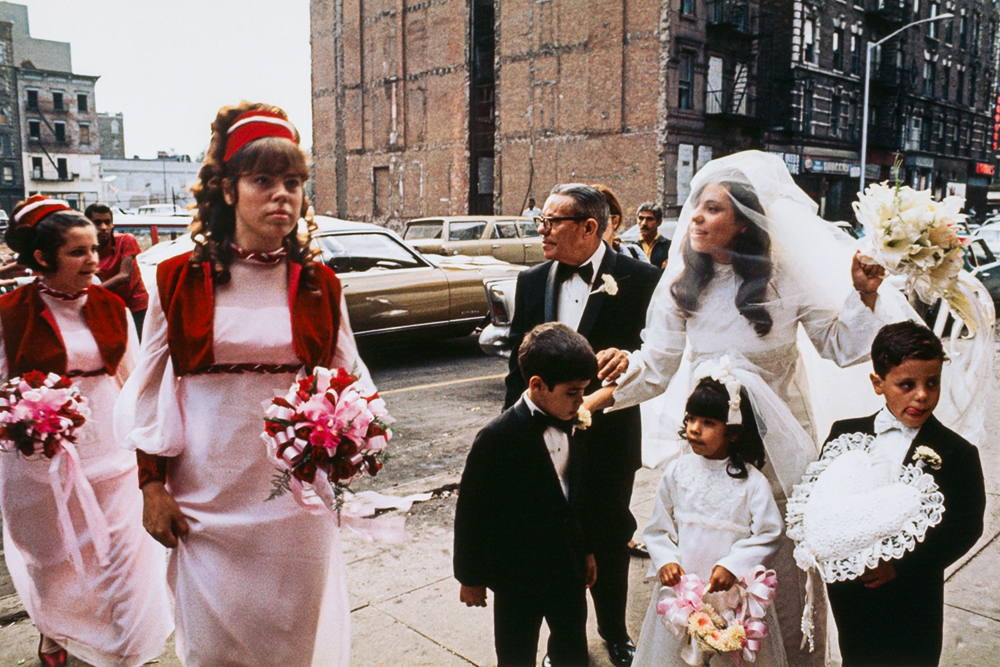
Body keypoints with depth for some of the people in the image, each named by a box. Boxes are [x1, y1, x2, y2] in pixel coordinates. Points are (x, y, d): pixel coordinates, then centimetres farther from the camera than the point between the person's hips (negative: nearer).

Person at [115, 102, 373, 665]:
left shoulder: (320, 285, 0)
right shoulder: (179, 281, -3)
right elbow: (150, 393, 2)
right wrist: (152, 486, 0)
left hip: (298, 495, 1)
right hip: (207, 497, -1)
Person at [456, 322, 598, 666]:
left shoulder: (569, 425, -4)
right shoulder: (498, 439, -23)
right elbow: (471, 512, -16)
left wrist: (585, 550, 16)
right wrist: (471, 577, -8)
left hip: (567, 567, 6)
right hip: (518, 576, -6)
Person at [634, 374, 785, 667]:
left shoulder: (751, 481, -10)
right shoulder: (676, 472, -2)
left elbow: (769, 535, -7)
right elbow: (658, 528, 4)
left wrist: (733, 566, -17)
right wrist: (665, 561, -11)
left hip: (733, 590, -2)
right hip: (681, 586, 2)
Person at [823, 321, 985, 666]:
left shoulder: (957, 453, -12)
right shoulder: (845, 433, -3)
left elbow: (966, 527, -12)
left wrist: (901, 566, -18)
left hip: (913, 601, -2)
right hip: (848, 590, 3)